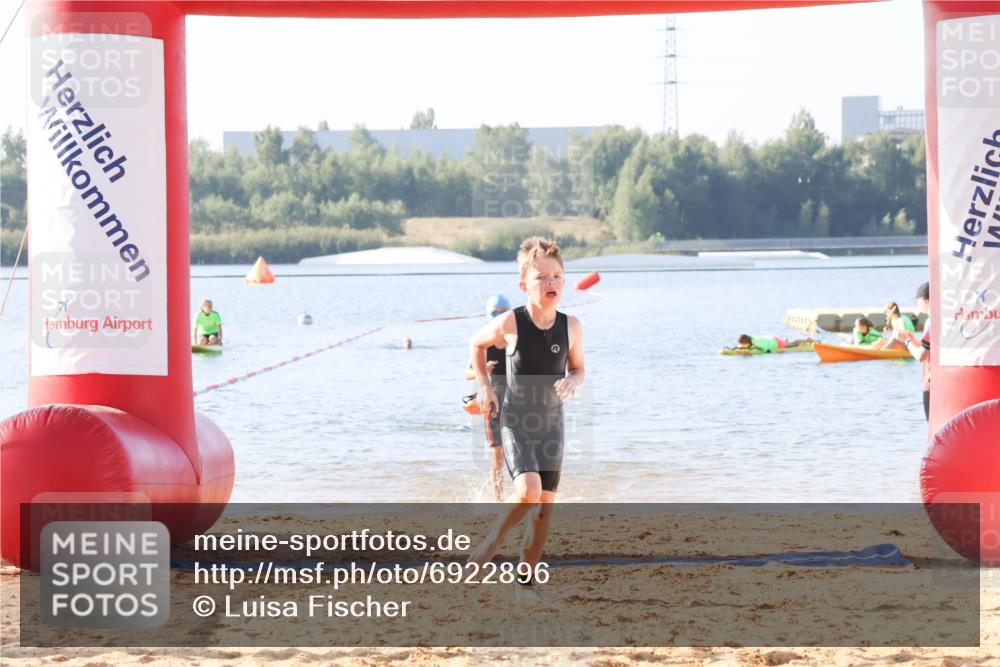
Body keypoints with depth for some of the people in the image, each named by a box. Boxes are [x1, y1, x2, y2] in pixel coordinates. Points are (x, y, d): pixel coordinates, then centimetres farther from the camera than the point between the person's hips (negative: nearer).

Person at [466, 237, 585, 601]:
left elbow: (578, 368, 10)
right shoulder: (510, 323, -13)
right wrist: (484, 386, 0)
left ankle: (526, 580, 16)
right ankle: (492, 541, 3)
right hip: (516, 421, -4)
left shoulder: (571, 327, -5)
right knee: (528, 492, -24)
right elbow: (476, 343, 7)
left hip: (551, 424, 4)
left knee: (545, 504, 4)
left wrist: (572, 381, -12)